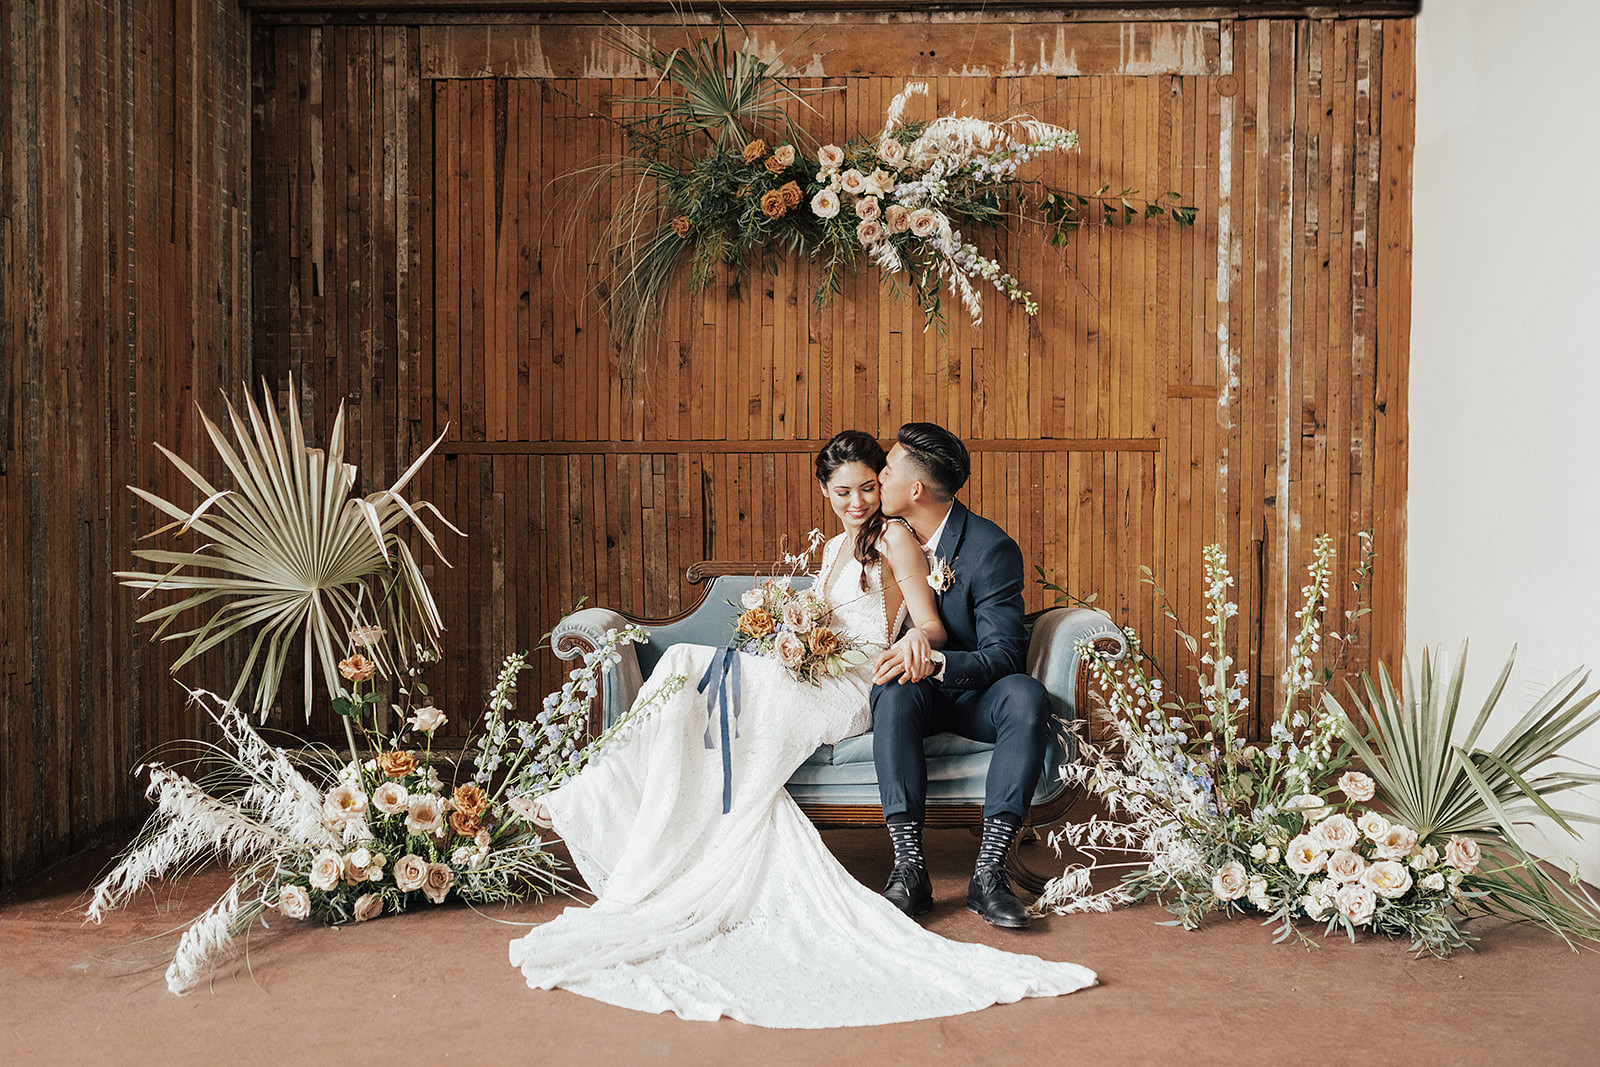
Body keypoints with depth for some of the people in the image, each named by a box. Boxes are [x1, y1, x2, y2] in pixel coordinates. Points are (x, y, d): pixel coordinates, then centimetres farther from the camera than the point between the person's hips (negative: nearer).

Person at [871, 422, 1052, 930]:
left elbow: (1003, 656, -19)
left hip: (973, 695, -3)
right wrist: (912, 632, -16)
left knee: (1027, 696, -34)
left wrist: (936, 661, -39)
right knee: (894, 690, -32)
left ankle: (988, 869, -35)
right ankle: (908, 864, -37)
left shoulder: (992, 549, -16)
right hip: (916, 694, 3)